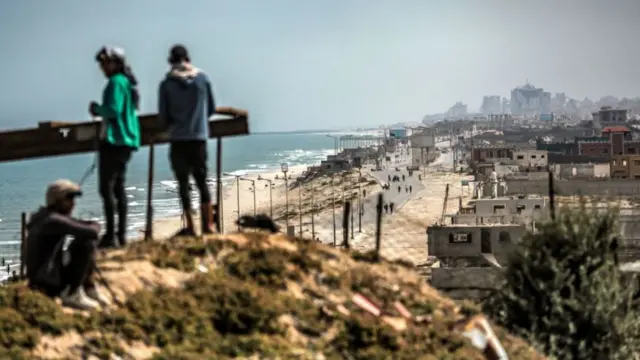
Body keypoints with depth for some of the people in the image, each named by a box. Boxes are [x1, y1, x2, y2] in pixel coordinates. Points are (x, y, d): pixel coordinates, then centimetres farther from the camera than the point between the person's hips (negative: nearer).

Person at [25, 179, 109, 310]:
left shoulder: (59, 217, 13)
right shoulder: (53, 220, -18)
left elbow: (94, 226, 19)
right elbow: (91, 232, -27)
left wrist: (92, 228, -4)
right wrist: (93, 229, -4)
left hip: (50, 278, 10)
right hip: (49, 284, -10)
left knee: (87, 241, 15)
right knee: (85, 246, -18)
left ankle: (88, 288, 10)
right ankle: (71, 294, -14)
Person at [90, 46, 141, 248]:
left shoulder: (116, 82, -12)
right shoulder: (127, 82, 18)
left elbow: (113, 110, -22)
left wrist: (97, 108, -5)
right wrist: (100, 112, 12)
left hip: (114, 140, -10)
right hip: (126, 140, 10)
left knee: (106, 187, -11)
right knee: (118, 187, 13)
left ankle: (111, 235, -14)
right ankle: (121, 234, 13)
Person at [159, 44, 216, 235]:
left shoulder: (167, 84, -4)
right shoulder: (202, 78, 1)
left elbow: (163, 116, -1)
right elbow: (211, 109, 8)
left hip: (178, 139, -2)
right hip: (199, 137, 2)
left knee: (183, 183, 5)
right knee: (202, 181, 10)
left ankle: (190, 227, 2)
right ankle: (207, 226, 4)